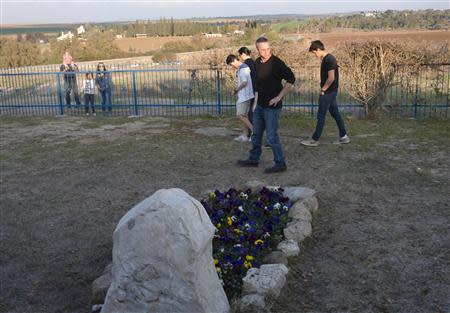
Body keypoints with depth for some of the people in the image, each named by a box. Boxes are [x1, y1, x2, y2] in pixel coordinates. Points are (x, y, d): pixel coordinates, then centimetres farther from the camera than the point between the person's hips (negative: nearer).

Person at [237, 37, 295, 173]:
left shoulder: (276, 63, -16)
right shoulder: (257, 63, 7)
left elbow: (291, 79, -18)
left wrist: (279, 96, -17)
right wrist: (255, 102, 16)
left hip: (272, 106, -8)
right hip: (260, 105, 8)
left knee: (272, 136, -3)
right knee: (256, 134, 17)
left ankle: (280, 164, 9)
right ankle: (253, 159, 31)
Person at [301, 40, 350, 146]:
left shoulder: (328, 60, -19)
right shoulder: (328, 58, 12)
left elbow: (331, 78, -24)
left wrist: (323, 90, -14)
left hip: (328, 92, -10)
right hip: (331, 92, 10)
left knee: (321, 116, -2)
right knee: (335, 114, 14)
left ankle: (315, 140, 6)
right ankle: (343, 137, 20)